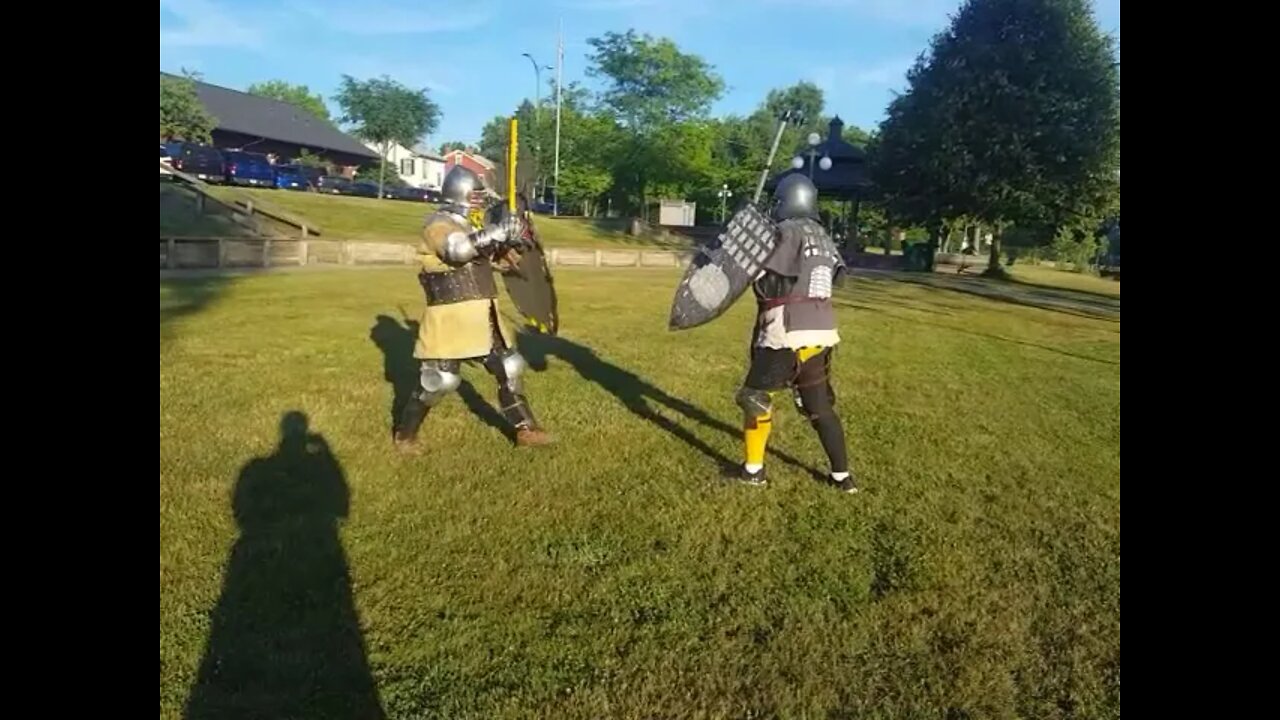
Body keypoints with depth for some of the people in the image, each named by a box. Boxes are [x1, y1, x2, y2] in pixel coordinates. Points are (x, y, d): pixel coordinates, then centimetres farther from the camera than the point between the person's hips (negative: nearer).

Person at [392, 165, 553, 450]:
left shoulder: (469, 226, 16)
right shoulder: (438, 225, -11)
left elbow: (490, 258, 22)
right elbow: (458, 249, -31)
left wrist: (507, 242, 2)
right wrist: (498, 231, -31)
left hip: (482, 316, 9)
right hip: (451, 318, -9)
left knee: (509, 368, 11)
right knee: (440, 380, -4)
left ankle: (525, 429, 21)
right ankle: (405, 433, 17)